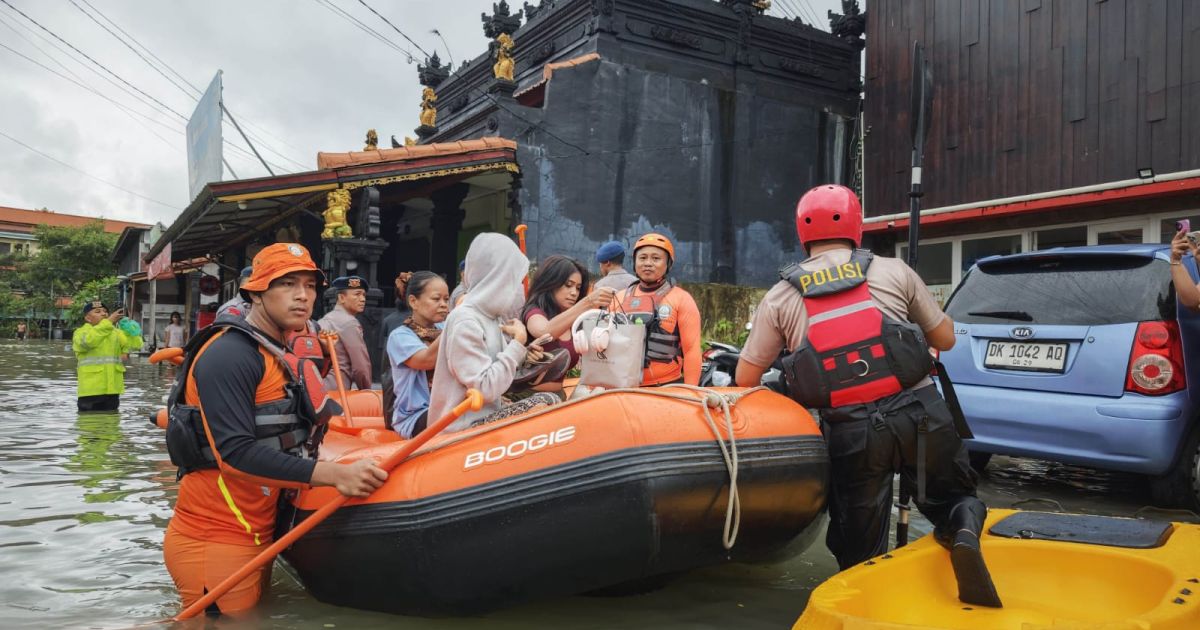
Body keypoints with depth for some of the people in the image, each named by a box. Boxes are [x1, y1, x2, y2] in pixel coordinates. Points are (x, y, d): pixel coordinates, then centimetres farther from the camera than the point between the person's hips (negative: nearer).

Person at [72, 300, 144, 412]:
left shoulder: (116, 332, 14)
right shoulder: (81, 332, 0)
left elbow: (136, 344, 3)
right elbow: (88, 341, -24)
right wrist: (108, 322, -24)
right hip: (91, 391, -4)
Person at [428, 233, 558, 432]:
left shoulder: (491, 315, 10)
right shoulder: (464, 321, -17)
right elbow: (485, 389, -22)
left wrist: (522, 354, 0)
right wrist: (517, 343, -14)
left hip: (486, 415, 9)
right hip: (464, 427, -9)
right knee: (547, 402, -17)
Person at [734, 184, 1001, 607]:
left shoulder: (779, 298, 6)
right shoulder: (894, 272, 7)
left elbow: (746, 379, 10)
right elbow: (946, 340, 16)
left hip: (851, 433, 0)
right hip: (919, 415, 0)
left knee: (859, 555, 15)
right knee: (954, 498, 22)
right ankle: (965, 533, -9)